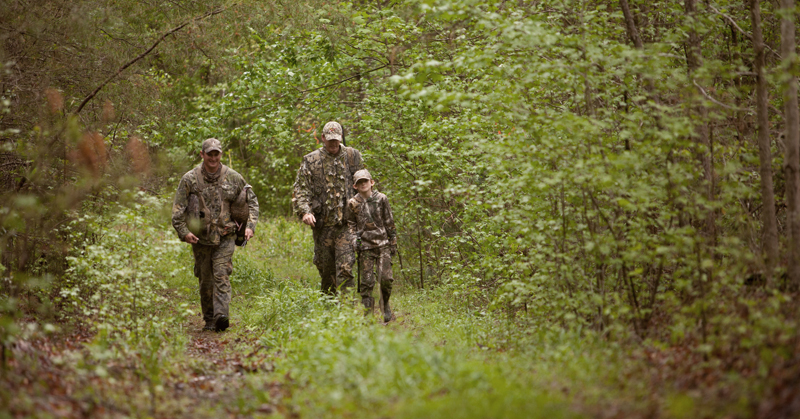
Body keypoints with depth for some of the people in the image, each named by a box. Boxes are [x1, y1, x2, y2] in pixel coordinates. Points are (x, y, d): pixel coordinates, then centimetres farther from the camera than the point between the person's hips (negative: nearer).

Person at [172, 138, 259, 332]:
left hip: (225, 237, -1)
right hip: (201, 238, 1)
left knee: (222, 276, -13)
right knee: (206, 280, 7)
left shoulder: (233, 177, 3)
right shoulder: (190, 179, -1)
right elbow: (178, 208, -1)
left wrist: (250, 225, 1)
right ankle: (209, 319, 18)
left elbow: (252, 201, 12)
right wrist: (183, 232, -13)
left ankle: (221, 315, -23)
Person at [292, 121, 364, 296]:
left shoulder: (352, 156, 7)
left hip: (346, 224, -1)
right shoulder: (311, 160, 4)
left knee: (345, 268, -11)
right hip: (322, 224, 1)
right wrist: (305, 211, -16)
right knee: (325, 268, 11)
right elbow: (300, 189, 0)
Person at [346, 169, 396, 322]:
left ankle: (385, 306, 17)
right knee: (366, 281, -3)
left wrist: (393, 243, 7)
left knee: (386, 278, -8)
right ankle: (368, 312, 4)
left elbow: (389, 223, 7)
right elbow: (350, 223, 15)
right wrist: (354, 237, 0)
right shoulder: (352, 203, 2)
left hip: (383, 244, 0)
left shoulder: (381, 199, 3)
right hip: (365, 246, 0)